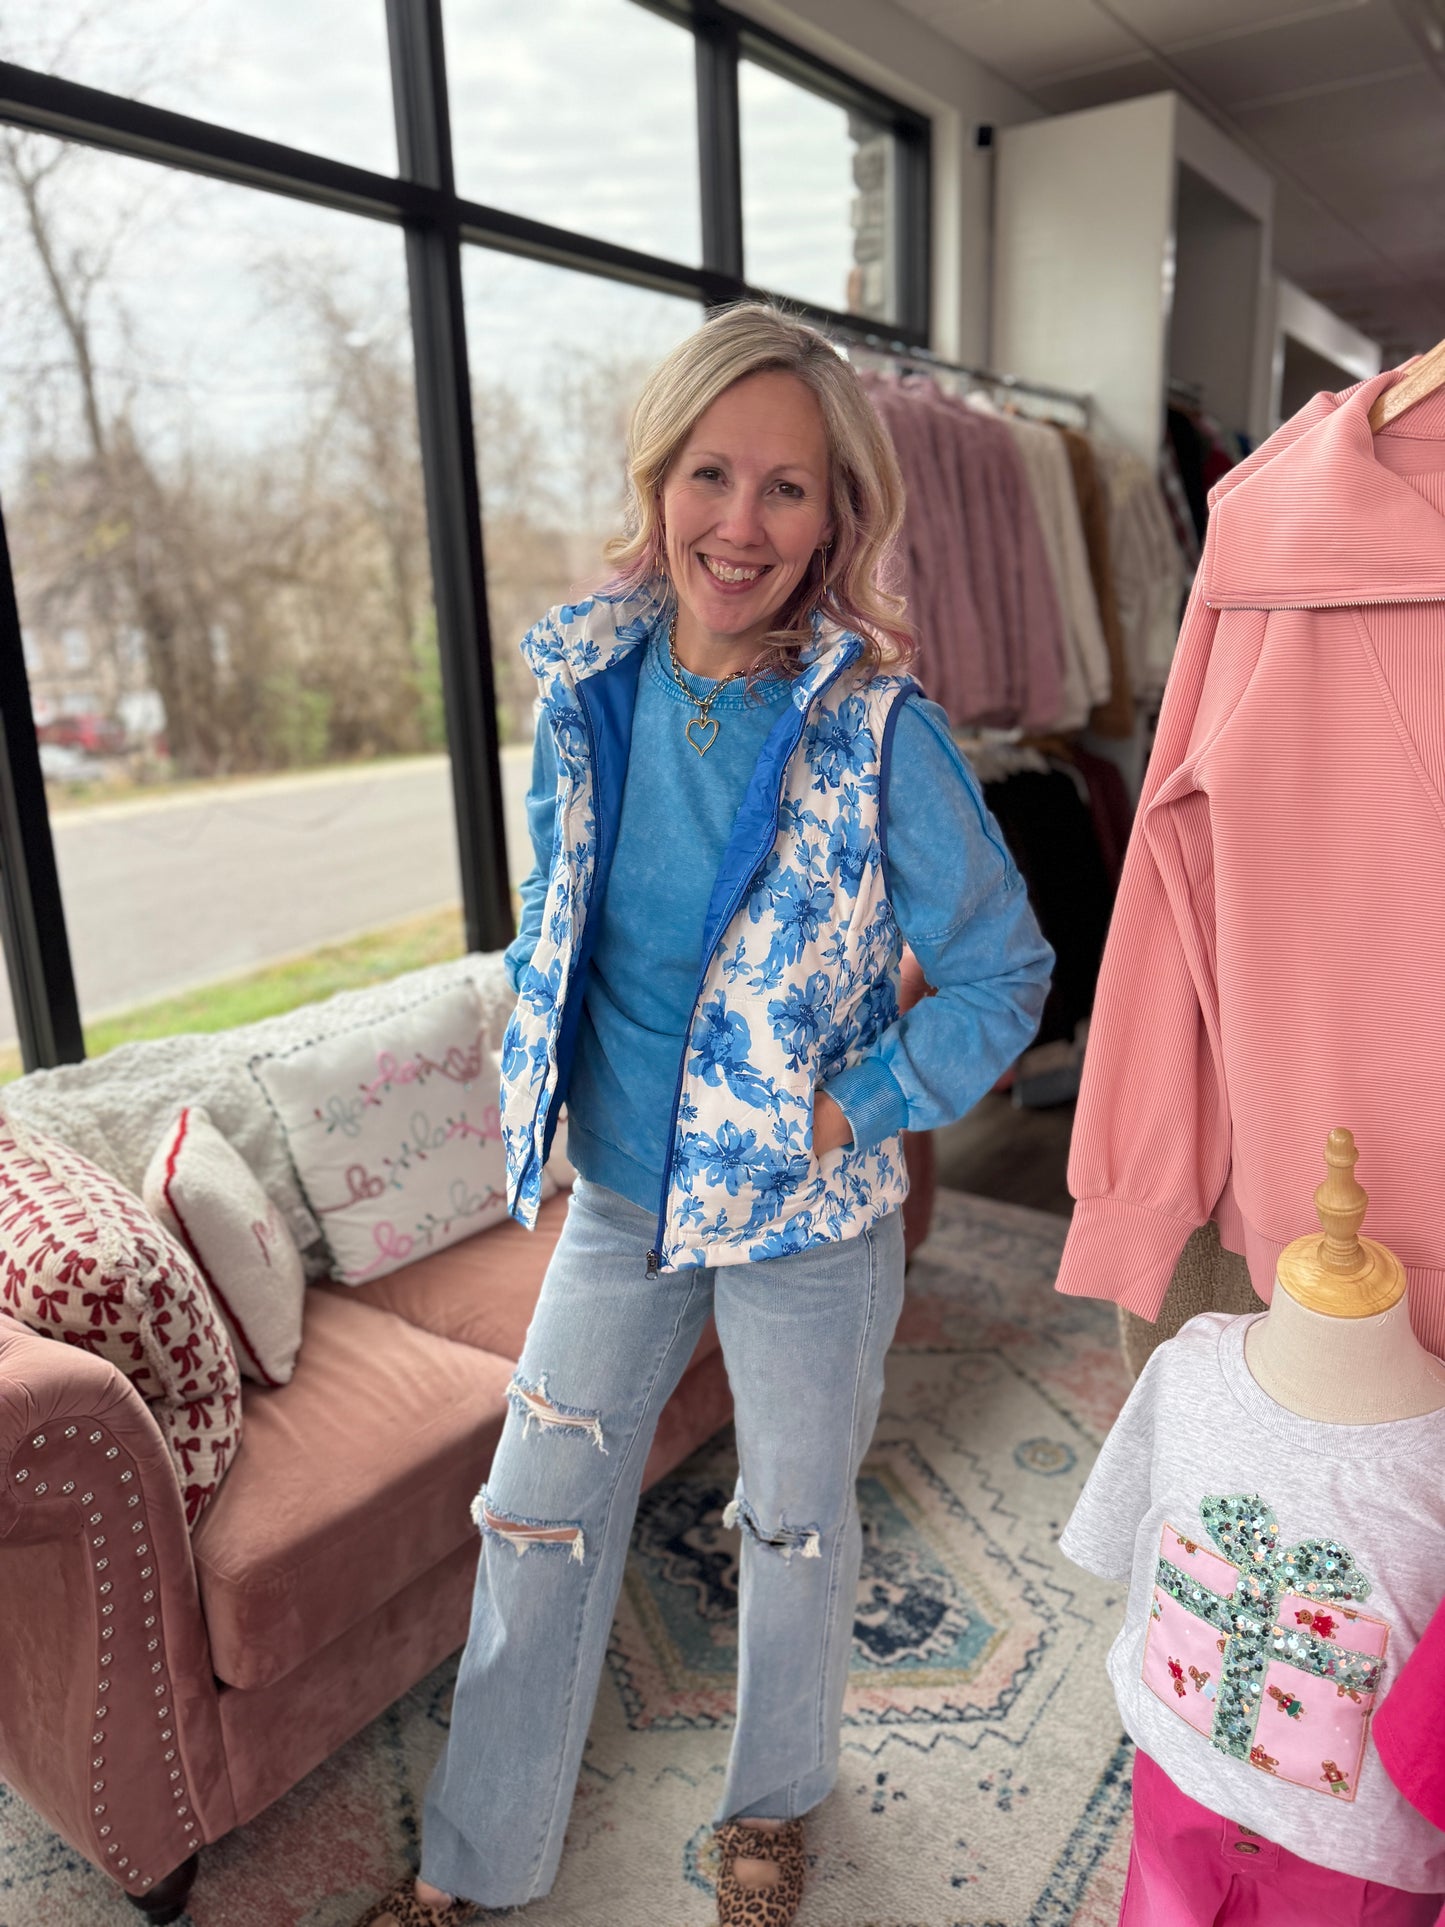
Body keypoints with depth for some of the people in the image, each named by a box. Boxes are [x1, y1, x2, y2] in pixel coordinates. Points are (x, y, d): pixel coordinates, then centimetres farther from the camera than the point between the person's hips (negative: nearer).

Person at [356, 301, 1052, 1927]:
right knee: (537, 1520, 16)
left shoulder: (879, 729, -19)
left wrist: (852, 1112, -15)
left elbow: (1003, 975, -10)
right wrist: (538, 1081, 5)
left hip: (806, 1219, -3)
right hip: (618, 1200, 4)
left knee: (794, 1526, 19)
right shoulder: (588, 685, -6)